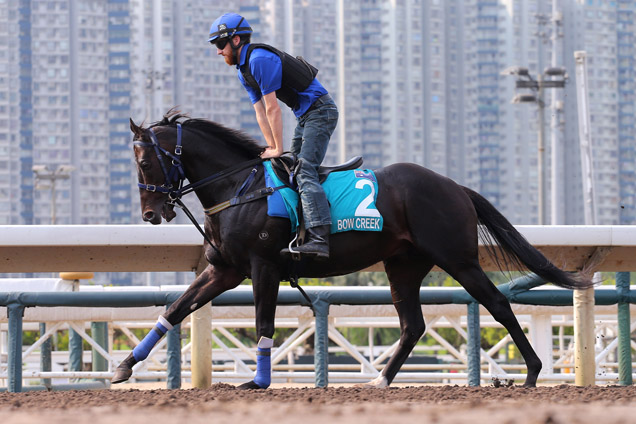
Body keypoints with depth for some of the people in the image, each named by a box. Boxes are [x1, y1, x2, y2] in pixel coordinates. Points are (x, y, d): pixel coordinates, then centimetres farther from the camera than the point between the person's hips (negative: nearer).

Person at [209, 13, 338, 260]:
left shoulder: (260, 59, -19)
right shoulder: (244, 71, 14)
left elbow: (272, 109, -18)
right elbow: (261, 113, 13)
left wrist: (278, 149, -13)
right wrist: (272, 147, 4)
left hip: (320, 111, -11)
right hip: (305, 116, 11)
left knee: (304, 171, -21)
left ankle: (319, 240, -33)